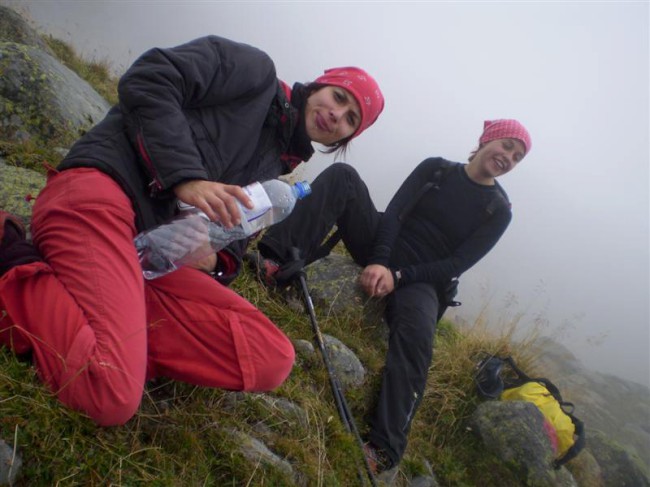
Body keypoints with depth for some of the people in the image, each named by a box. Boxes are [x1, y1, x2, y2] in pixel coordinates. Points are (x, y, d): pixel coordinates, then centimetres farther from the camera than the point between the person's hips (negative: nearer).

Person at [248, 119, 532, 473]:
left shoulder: (498, 210, 5)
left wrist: (397, 276, -20)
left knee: (416, 336, -38)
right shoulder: (436, 168, 9)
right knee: (342, 175, -16)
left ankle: (385, 449, -32)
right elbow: (394, 213, -5)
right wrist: (379, 261, -24)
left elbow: (456, 266, -6)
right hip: (381, 252, 3)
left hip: (422, 279, -2)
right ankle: (279, 261, -31)